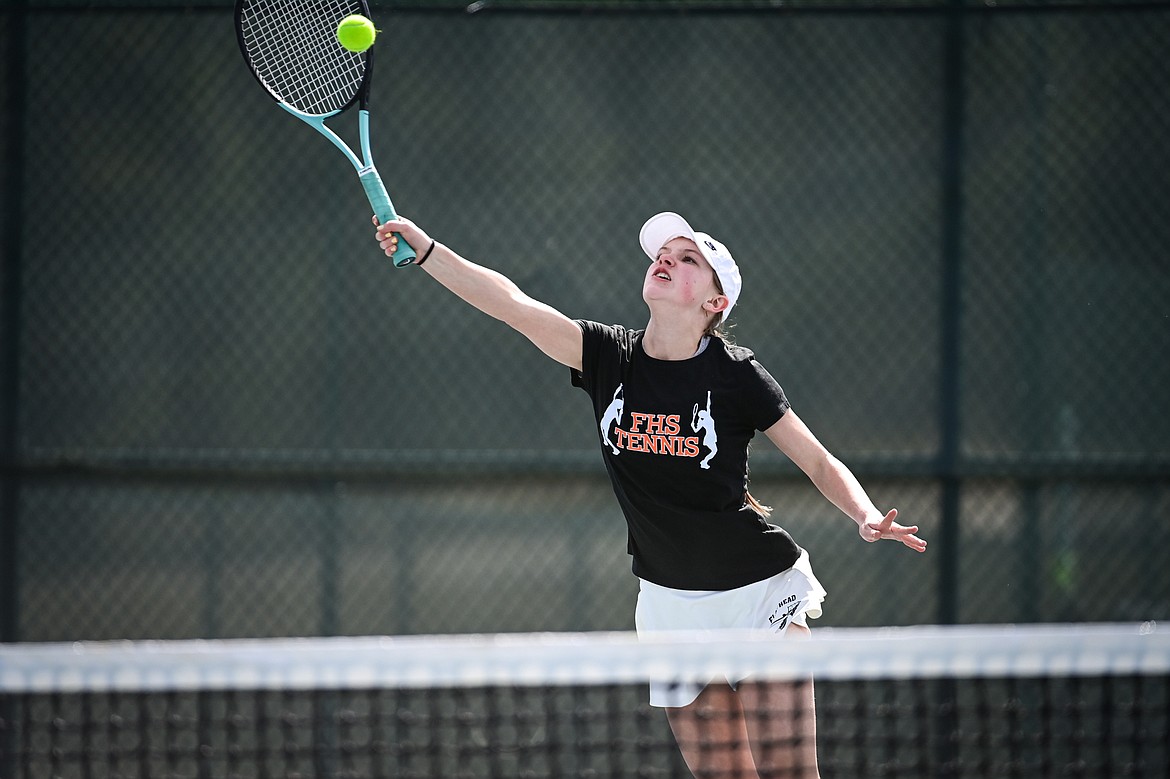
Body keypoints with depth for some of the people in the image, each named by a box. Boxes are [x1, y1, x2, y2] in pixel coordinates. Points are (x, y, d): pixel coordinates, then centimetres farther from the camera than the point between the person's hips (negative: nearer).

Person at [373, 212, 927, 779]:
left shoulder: (736, 376, -11)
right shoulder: (609, 357, -3)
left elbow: (822, 465, -3)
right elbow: (511, 303, -11)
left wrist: (869, 519, -22)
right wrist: (424, 248, -22)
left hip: (759, 594, -3)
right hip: (671, 600, 4)